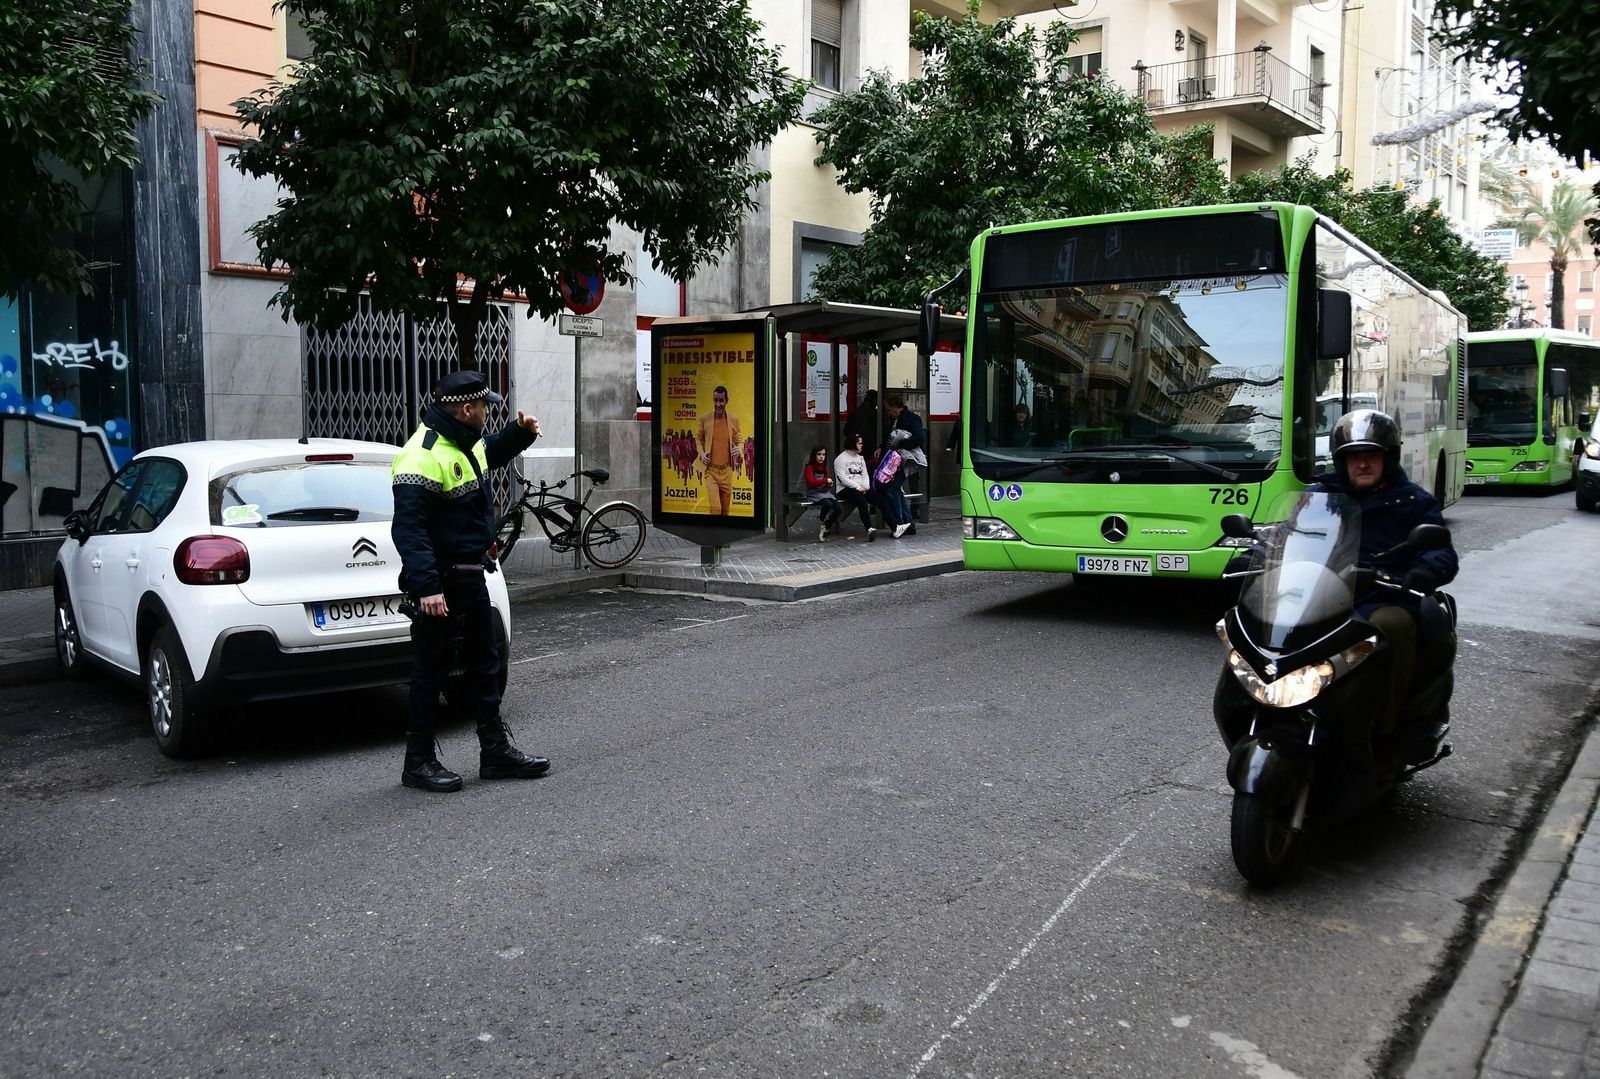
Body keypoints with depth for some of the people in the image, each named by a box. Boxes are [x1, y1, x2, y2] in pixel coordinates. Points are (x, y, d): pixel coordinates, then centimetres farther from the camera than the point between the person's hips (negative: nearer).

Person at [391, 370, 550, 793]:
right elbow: (408, 529, -27)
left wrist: (519, 432, 15)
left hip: (471, 578, 10)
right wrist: (425, 587, -32)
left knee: (484, 664, 15)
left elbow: (490, 453, 35)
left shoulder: (464, 445, 9)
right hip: (440, 584, -10)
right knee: (431, 671, 1)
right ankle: (419, 761, 13)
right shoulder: (423, 456, -22)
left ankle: (496, 751, 25)